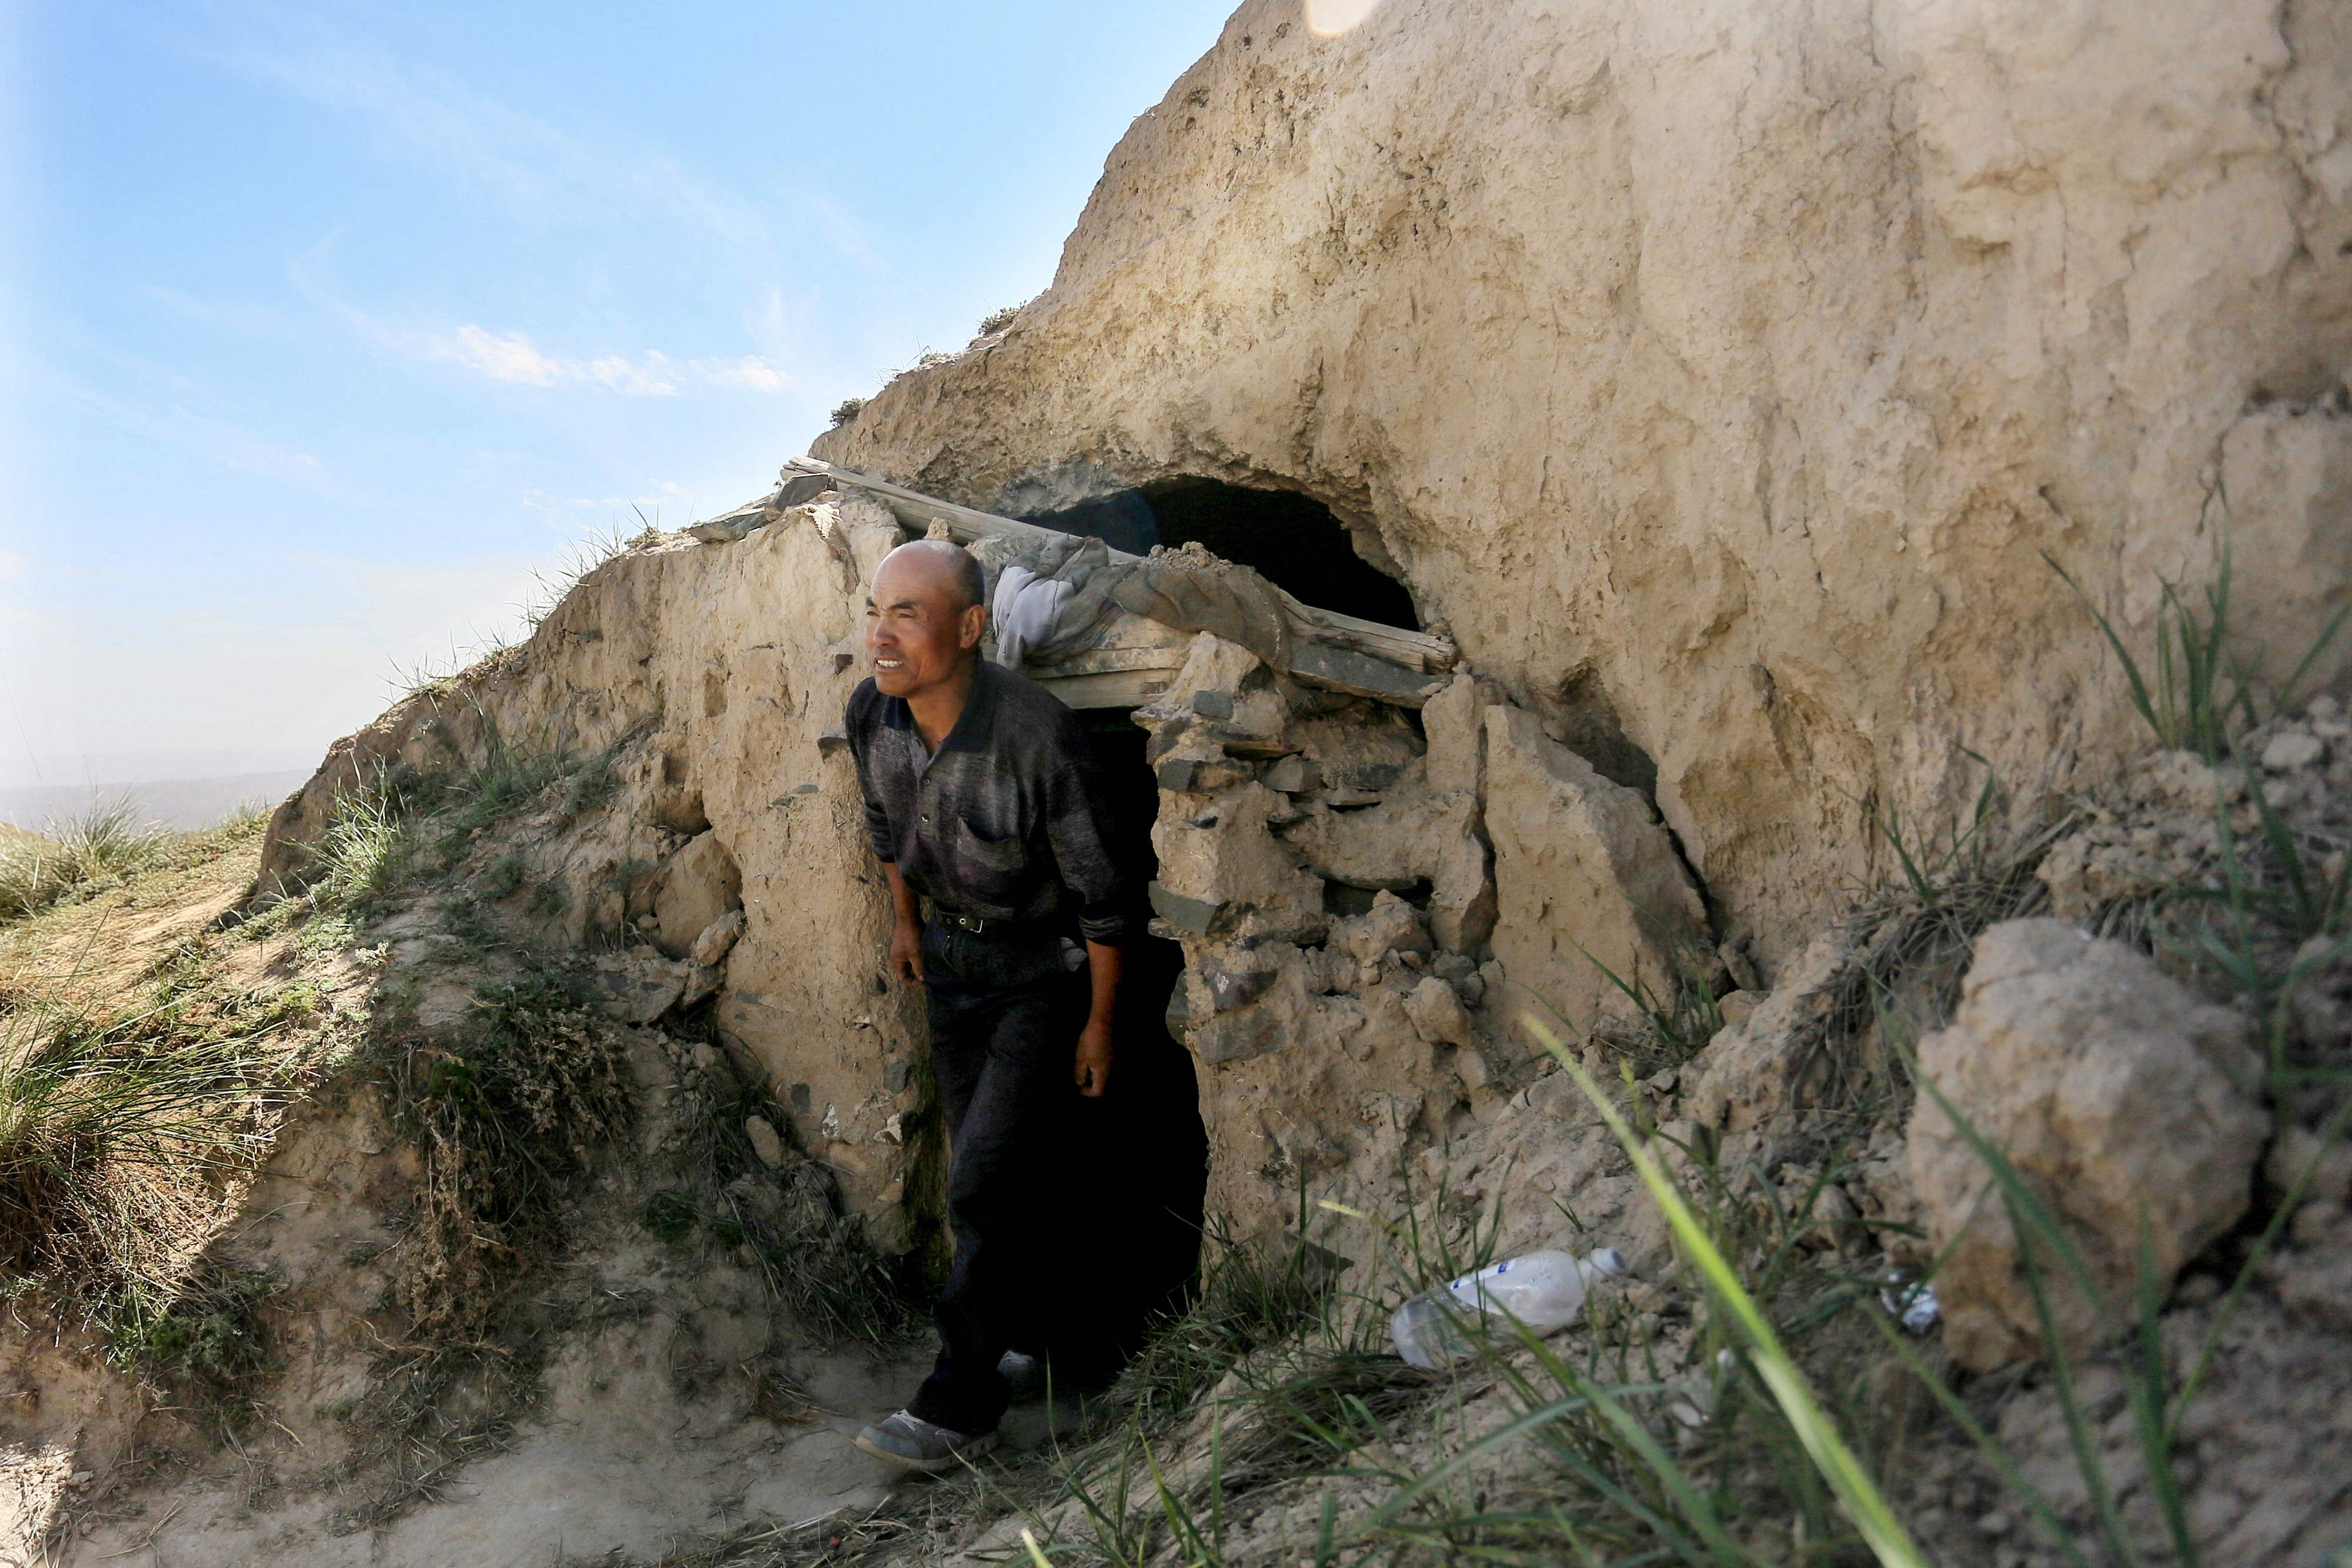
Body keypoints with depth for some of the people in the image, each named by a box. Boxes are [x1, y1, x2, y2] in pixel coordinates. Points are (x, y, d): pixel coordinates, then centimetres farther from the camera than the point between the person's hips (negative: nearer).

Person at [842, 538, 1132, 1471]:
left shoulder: (1037, 737, -32)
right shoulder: (871, 714, -14)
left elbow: (1100, 891, -20)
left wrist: (1100, 1024, -12)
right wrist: (904, 921, 19)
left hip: (1043, 970, -6)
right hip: (951, 956, 6)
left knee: (985, 1180, -10)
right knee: (1000, 1163, 17)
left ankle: (961, 1406, 4)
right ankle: (1048, 1327, 39)